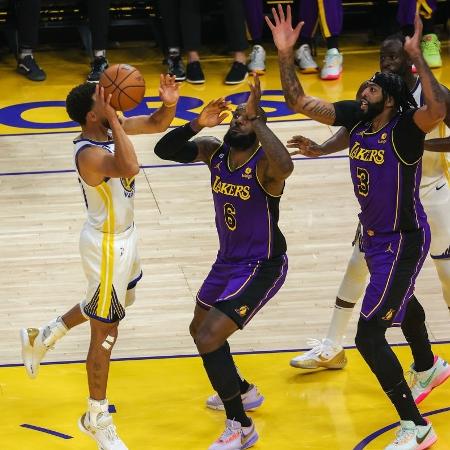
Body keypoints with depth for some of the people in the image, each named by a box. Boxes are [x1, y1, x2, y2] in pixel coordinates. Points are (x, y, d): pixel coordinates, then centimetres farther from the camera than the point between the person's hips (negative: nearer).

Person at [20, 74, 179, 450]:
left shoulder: (112, 128, -6)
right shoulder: (90, 154, -32)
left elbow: (158, 124, 4)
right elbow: (129, 168, -51)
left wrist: (169, 104, -17)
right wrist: (114, 121, -43)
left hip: (123, 236, 9)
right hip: (107, 246, -9)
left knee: (118, 303, 32)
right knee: (105, 332, 5)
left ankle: (42, 338, 45)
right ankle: (97, 419, 21)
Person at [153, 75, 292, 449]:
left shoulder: (264, 165, -26)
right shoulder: (214, 152, -6)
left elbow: (285, 167, -51)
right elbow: (165, 150, -10)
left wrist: (256, 119, -45)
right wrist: (197, 124, -25)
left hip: (262, 267, -9)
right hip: (227, 261, 9)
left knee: (209, 338, -18)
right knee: (200, 329, 25)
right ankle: (243, 391, 49)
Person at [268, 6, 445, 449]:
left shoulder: (405, 127, -26)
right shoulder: (355, 116, -7)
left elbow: (438, 109, -49)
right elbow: (299, 102, -4)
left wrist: (416, 57, -48)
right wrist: (285, 54, -14)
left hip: (403, 241, -9)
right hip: (374, 235, 9)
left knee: (369, 334, -15)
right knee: (401, 304, 34)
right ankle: (426, 368, 63)